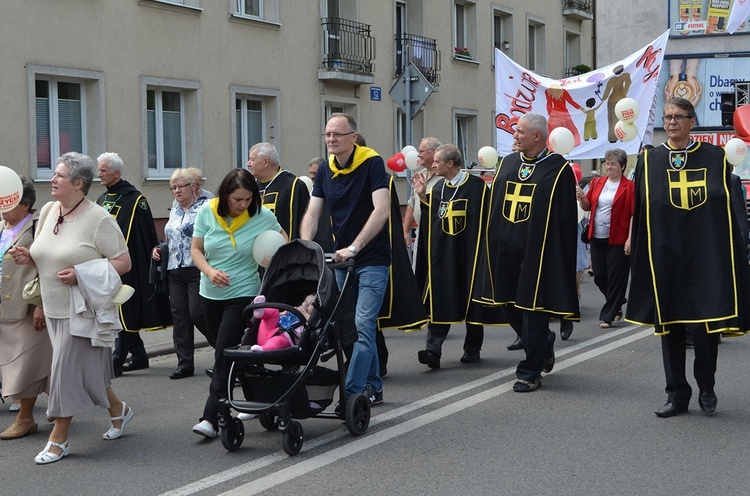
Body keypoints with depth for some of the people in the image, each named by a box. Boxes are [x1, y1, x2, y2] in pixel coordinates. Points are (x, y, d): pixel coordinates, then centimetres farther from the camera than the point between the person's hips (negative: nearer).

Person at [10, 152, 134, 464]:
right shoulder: (48, 211, 8)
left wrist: (80, 274, -22)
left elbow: (123, 262, -14)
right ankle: (118, 410, 34)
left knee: (68, 370, -5)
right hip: (54, 309, 7)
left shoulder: (97, 218, -13)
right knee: (84, 369, 14)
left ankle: (58, 439, 5)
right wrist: (27, 257, -4)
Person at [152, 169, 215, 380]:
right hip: (175, 270, 7)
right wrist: (159, 249, 11)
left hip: (197, 269, -7)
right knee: (179, 316, 5)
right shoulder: (174, 211, 18)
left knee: (197, 313, -9)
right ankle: (185, 364, 10)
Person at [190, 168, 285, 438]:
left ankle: (212, 418, -12)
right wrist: (210, 271, -16)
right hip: (210, 294, 4)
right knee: (224, 352, 11)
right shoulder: (207, 212, -4)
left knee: (225, 354, -12)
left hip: (242, 294, -4)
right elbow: (195, 249, 1)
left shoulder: (262, 216, -9)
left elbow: (282, 239, 9)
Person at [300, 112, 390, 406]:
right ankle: (373, 387, 25)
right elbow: (312, 214, 3)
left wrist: (353, 247, -29)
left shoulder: (372, 163, -14)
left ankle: (351, 394, -15)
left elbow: (381, 210, -24)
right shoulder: (326, 170, 5)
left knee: (363, 325, -13)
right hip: (342, 259, 7)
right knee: (358, 326, 13)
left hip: (372, 259, -7)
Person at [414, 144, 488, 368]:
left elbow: (483, 220, -8)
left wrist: (478, 251, -12)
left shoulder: (475, 186, -8)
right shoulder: (437, 188, 11)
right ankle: (433, 349, -8)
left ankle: (472, 349, 19)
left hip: (468, 254, -5)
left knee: (471, 301, 6)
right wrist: (423, 196, 2)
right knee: (438, 301, -4)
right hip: (441, 254, 5)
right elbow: (430, 219, 12)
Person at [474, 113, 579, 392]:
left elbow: (566, 218, -7)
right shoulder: (508, 163, 12)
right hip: (506, 251, 6)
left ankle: (530, 372, 6)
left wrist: (561, 254, -11)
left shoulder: (558, 169, -6)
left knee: (533, 309, -3)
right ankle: (544, 344, 37)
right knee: (509, 305, 12)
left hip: (537, 251, -6)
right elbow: (494, 206, 16)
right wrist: (493, 243, 11)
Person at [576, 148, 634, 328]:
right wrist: (581, 198, -8)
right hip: (597, 238, 5)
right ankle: (617, 304, 33)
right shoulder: (597, 183, 9)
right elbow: (587, 207, 14)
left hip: (618, 240, -5)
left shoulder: (629, 187, -6)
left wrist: (630, 239, -16)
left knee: (615, 278, 0)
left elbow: (634, 214, -10)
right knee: (599, 277, 10)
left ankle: (608, 316, 9)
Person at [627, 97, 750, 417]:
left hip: (705, 254, -1)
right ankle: (677, 395, 14)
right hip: (665, 256, 1)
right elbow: (640, 212, 6)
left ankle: (706, 388, 19)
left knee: (707, 324, -3)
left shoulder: (714, 158, 4)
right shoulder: (650, 161, 6)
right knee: (669, 324, 4)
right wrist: (636, 246, 0)